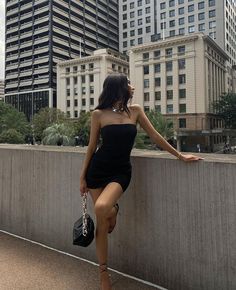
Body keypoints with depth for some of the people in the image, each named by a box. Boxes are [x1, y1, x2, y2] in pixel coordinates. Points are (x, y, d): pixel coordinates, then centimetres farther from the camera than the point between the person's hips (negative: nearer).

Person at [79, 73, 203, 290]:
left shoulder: (135, 110, 4)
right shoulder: (99, 114, -2)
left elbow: (155, 136, 8)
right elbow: (92, 146, 4)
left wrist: (180, 155, 10)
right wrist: (83, 176, 5)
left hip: (120, 172, 0)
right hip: (98, 170, 0)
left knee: (101, 208, -28)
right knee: (101, 224, 3)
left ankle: (113, 210, 11)